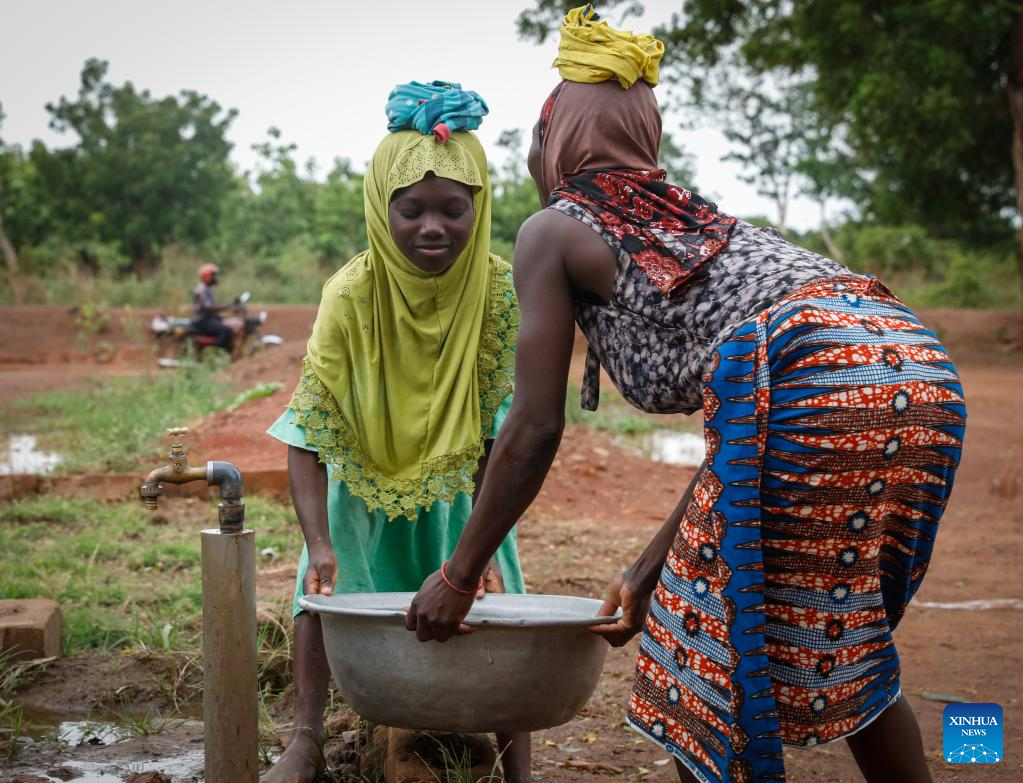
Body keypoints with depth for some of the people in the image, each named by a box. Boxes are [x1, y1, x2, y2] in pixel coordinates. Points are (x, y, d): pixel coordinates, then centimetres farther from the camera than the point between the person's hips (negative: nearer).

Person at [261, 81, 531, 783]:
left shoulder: (502, 292, -27)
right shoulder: (352, 296, -30)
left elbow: (501, 434, -21)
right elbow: (308, 433, -29)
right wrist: (319, 544, -38)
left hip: (458, 484, 1)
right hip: (363, 476, 0)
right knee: (326, 590, -4)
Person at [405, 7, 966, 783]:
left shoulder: (553, 231, 13)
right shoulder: (697, 219, 32)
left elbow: (536, 429, 7)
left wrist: (459, 575, 17)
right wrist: (651, 572, 35)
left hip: (812, 392, -8)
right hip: (927, 376, 8)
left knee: (715, 675, 8)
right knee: (849, 652, 26)